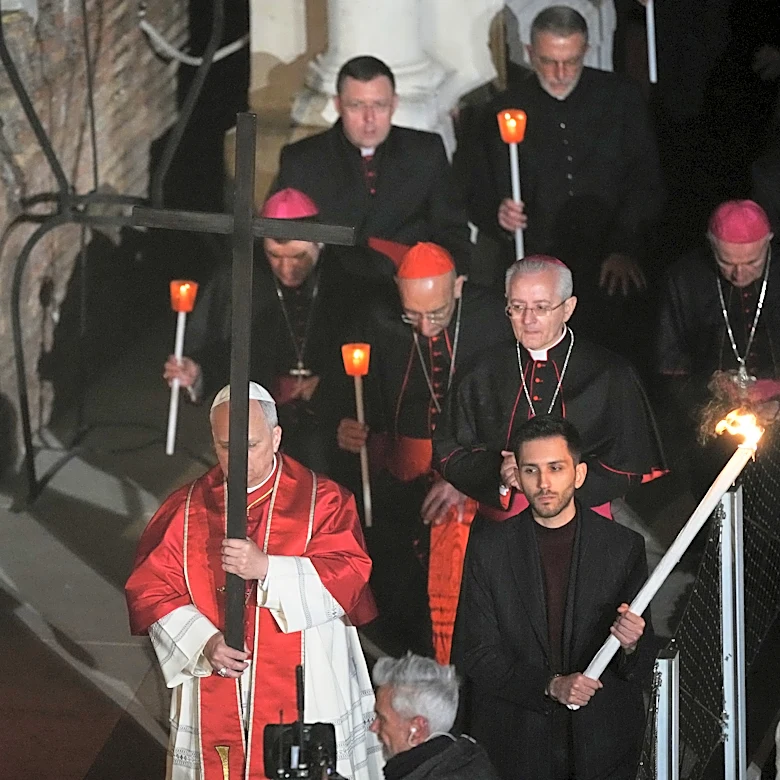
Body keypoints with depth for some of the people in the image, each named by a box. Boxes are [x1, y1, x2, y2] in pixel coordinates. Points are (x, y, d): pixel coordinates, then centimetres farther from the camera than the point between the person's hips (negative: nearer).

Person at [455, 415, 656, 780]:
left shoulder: (623, 546, -1)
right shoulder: (488, 548, -1)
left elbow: (642, 665, 0)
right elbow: (475, 655, -4)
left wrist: (631, 645, -22)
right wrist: (550, 685, -17)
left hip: (604, 745, 0)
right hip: (516, 747, 0)